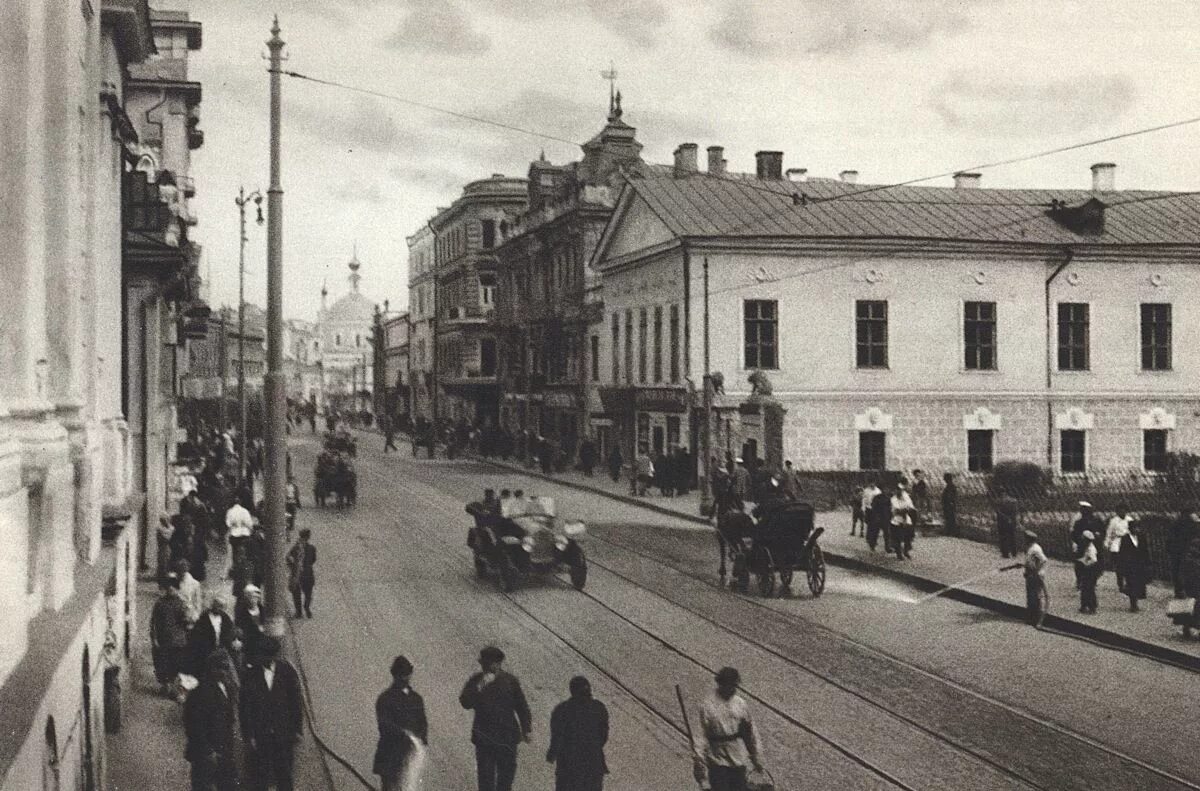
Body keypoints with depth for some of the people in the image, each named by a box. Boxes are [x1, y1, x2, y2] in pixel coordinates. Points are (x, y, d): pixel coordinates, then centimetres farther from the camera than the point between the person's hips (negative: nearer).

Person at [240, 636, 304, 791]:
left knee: (284, 774, 10)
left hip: (284, 733, 1)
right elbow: (245, 707, -4)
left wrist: (297, 729, 2)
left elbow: (296, 701, 2)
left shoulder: (287, 671, -5)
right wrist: (248, 736, -6)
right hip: (259, 736, -1)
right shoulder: (251, 675, -8)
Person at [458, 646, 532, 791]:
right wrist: (479, 688, -30)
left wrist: (526, 729, 7)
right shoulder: (475, 681, -5)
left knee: (506, 772, 9)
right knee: (485, 774, -1)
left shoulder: (510, 681, -2)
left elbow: (521, 706, 6)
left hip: (507, 737, 1)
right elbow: (465, 703, -18)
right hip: (484, 738, -1)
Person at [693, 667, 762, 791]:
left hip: (739, 761, 4)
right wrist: (699, 763, -14)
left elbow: (750, 733, 10)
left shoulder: (741, 704, 2)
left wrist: (755, 757, 14)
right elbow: (702, 736, -11)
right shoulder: (707, 706, -11)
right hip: (718, 761, -4)